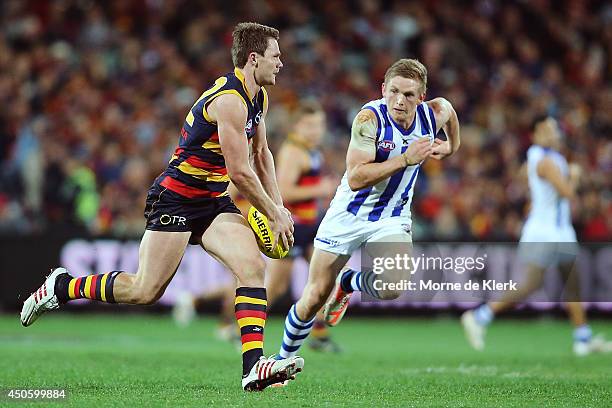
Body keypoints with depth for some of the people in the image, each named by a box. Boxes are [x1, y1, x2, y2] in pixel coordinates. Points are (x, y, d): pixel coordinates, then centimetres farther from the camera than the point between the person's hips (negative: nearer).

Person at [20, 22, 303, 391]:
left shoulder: (258, 96, 9)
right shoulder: (229, 100, -22)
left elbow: (261, 152, 24)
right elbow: (240, 172, -21)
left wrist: (278, 206, 16)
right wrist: (274, 215, -10)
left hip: (215, 203, 8)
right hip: (176, 199, -8)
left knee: (254, 266, -14)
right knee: (145, 291, -7)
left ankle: (254, 366, -20)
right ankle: (62, 286, 15)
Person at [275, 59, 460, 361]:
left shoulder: (435, 114, -10)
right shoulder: (369, 117, -23)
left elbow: (448, 109, 18)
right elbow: (355, 178, -31)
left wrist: (450, 146, 14)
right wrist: (406, 158, -32)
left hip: (392, 219, 3)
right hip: (348, 215, -3)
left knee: (391, 289, -24)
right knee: (314, 298, 2)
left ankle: (348, 284, 10)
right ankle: (284, 357, 28)